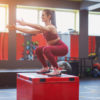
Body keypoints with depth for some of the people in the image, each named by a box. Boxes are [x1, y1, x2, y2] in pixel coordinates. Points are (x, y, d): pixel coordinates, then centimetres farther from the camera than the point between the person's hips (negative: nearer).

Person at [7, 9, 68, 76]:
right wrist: (16, 28, -1)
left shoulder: (51, 27, -20)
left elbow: (39, 27, -40)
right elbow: (30, 31, 4)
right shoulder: (44, 28, 6)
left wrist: (26, 24, -45)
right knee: (38, 50, 13)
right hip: (54, 48, 9)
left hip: (62, 48, -9)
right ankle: (46, 68, 22)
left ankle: (56, 70, -27)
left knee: (46, 49, -34)